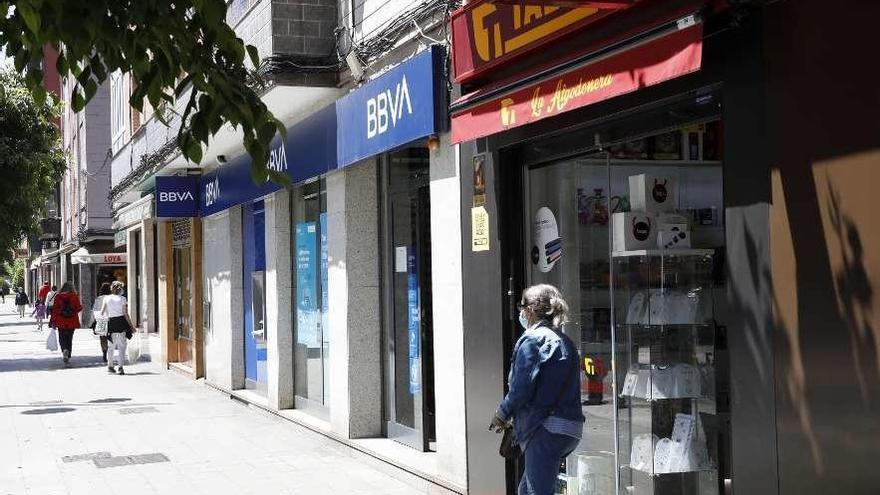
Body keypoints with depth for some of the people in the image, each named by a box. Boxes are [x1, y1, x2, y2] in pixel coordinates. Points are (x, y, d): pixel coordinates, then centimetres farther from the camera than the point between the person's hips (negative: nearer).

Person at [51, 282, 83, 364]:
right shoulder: (75, 296, -4)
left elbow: (54, 309, -2)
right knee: (69, 339, 12)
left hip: (61, 322, -1)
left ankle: (64, 350, -19)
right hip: (72, 321, 1)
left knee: (62, 338, 9)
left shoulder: (58, 296, -2)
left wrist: (53, 321, 2)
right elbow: (79, 308, -4)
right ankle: (68, 357, 10)